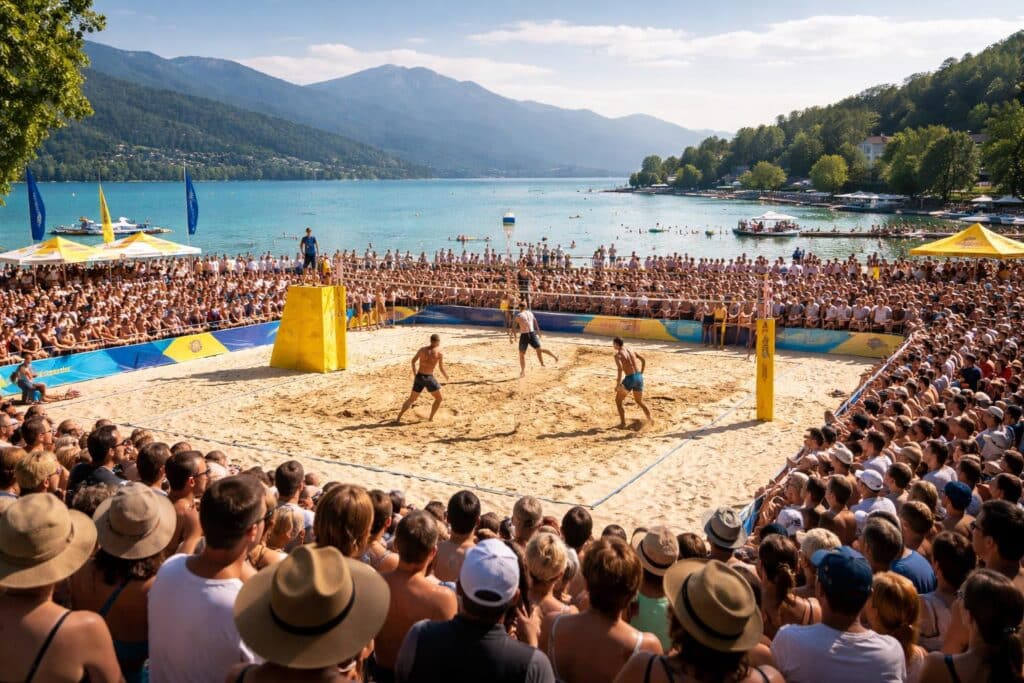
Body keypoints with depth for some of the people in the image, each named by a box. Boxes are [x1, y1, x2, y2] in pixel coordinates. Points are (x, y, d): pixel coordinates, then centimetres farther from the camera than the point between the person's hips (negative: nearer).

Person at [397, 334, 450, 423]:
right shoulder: (440, 352, -8)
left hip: (419, 377, 5)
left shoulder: (422, 349, 7)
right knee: (439, 398, 16)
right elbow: (441, 368, -8)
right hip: (429, 378, -5)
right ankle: (430, 418, 13)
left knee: (411, 399, 18)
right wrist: (446, 376, 12)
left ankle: (398, 418, 15)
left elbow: (413, 361, 17)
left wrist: (415, 374, 29)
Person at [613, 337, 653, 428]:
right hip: (639, 377, 7)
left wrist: (618, 384, -21)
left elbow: (620, 368, -24)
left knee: (618, 400, 12)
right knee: (639, 401, 24)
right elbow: (643, 360, 15)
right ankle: (650, 419, 14)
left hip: (630, 379, -7)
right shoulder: (631, 350, 13)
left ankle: (623, 422, 8)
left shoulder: (618, 355, -9)